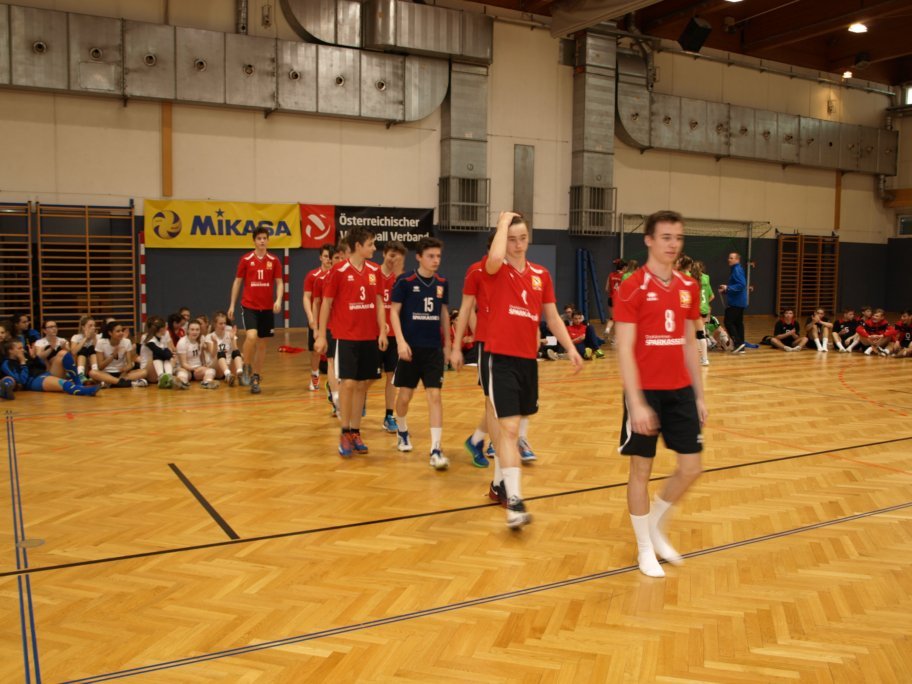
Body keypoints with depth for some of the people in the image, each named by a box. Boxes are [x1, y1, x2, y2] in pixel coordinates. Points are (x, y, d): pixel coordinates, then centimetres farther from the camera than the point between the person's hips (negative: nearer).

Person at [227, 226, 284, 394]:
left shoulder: (274, 261, 3)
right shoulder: (246, 259, 0)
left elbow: (279, 283, 2)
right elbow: (237, 282, 6)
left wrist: (278, 300, -16)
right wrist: (232, 304, 3)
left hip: (267, 308, 2)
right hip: (249, 306, -2)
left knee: (262, 343, 6)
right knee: (251, 336, -22)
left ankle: (256, 377, 18)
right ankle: (246, 368, 1)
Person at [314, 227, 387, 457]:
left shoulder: (374, 270, 6)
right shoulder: (339, 271, -7)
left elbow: (379, 302, 10)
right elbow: (326, 303, -3)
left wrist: (382, 331, 1)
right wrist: (321, 335, -4)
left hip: (370, 337, 5)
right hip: (346, 337, -4)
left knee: (362, 385, 8)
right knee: (348, 383, -7)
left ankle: (355, 432, 17)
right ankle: (345, 433, 6)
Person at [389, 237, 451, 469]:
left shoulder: (442, 283, 5)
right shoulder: (405, 281, -7)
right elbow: (394, 312, -6)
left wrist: (447, 343, 15)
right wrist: (400, 341, -16)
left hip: (434, 348, 2)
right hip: (411, 346, -2)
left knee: (434, 395, -6)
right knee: (405, 394, 8)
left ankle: (436, 450, -7)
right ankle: (402, 431, 38)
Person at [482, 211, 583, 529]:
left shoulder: (541, 274, 9)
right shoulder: (495, 270, -6)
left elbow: (552, 317, 15)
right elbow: (495, 257, -31)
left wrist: (570, 348, 5)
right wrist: (503, 221, -15)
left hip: (528, 359, 6)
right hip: (501, 358, -6)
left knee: (512, 425, 17)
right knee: (509, 427, -13)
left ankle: (502, 481, 35)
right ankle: (514, 501, -14)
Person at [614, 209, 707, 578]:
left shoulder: (689, 288, 7)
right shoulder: (632, 288, -11)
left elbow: (690, 344, 14)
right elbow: (624, 350, -15)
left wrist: (699, 394, 12)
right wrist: (636, 403, -21)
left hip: (680, 391, 6)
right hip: (645, 392, -6)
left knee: (691, 467, 7)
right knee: (641, 468, 5)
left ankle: (656, 526, 31)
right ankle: (644, 548, 22)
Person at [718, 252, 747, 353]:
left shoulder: (737, 270, -14)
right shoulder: (735, 269, 17)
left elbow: (742, 285, -24)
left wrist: (728, 288, -23)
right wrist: (725, 290, 13)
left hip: (735, 302, -10)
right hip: (739, 302, 10)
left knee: (728, 322, -8)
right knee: (738, 323, 10)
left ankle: (738, 343, -10)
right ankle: (740, 347, 12)